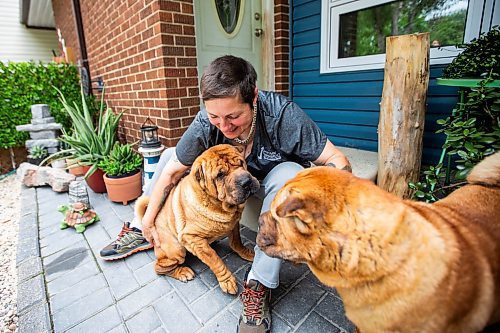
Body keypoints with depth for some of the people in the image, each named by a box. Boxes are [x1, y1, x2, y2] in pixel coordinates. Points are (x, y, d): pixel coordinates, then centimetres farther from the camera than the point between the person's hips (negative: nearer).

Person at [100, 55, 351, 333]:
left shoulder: (282, 114, -33)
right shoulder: (205, 123, -24)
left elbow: (337, 159, -29)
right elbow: (172, 171, -14)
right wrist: (149, 219, -8)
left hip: (281, 179, -3)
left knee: (288, 173, -39)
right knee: (170, 155, -3)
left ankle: (260, 283, -28)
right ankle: (140, 231, 10)